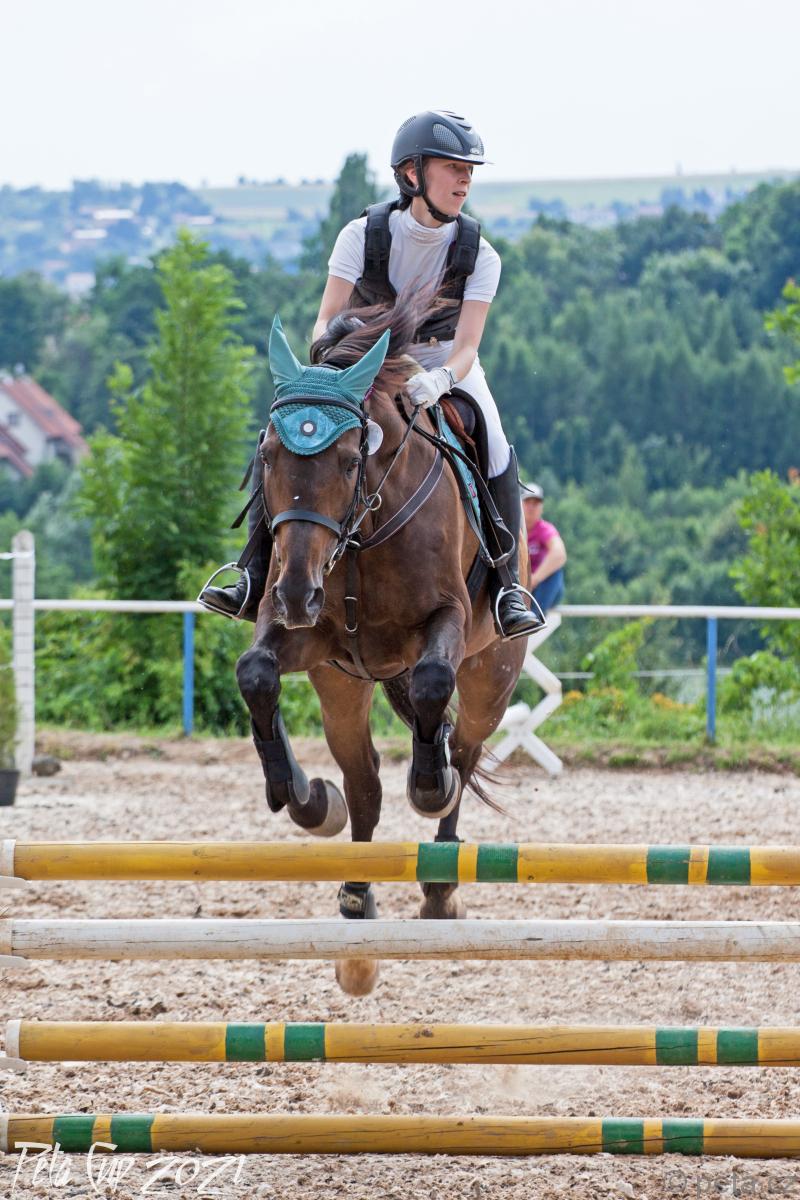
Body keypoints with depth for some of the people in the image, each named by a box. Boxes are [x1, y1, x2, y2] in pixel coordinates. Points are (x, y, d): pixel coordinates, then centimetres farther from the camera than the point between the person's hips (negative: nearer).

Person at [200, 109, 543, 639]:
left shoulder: (478, 255, -14)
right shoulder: (364, 235, -15)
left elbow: (467, 346, -22)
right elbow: (327, 321, -17)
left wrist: (439, 381, -45)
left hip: (444, 364, 0)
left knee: (494, 450, -27)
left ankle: (507, 585, -17)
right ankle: (261, 578, -10)